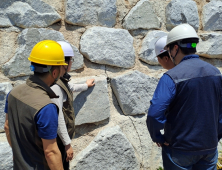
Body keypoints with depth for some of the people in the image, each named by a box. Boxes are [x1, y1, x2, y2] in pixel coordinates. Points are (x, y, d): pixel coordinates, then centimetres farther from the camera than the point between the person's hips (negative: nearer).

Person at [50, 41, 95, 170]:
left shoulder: (62, 80, 5)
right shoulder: (55, 86, -27)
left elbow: (71, 88, 29)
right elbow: (58, 118, -26)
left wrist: (86, 85, 46)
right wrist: (67, 144, -21)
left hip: (62, 136, 10)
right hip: (58, 139, -9)